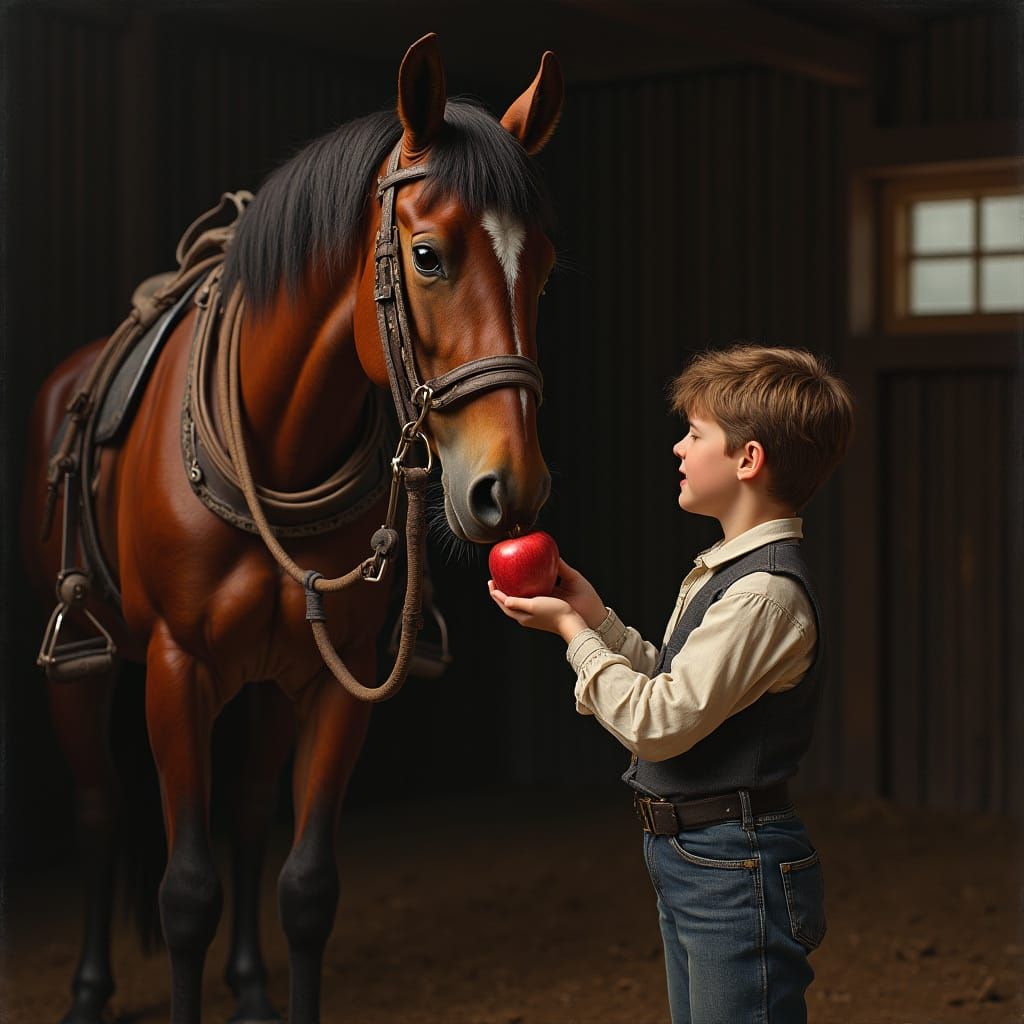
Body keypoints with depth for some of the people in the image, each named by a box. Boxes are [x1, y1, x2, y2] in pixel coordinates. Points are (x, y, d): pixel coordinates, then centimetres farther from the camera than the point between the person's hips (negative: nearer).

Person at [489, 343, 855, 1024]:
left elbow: (659, 723, -24)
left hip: (738, 872, -10)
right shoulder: (725, 572, 11)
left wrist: (573, 634, -12)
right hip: (689, 863, 10)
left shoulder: (767, 592, -22)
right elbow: (679, 690, 17)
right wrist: (598, 619, 10)